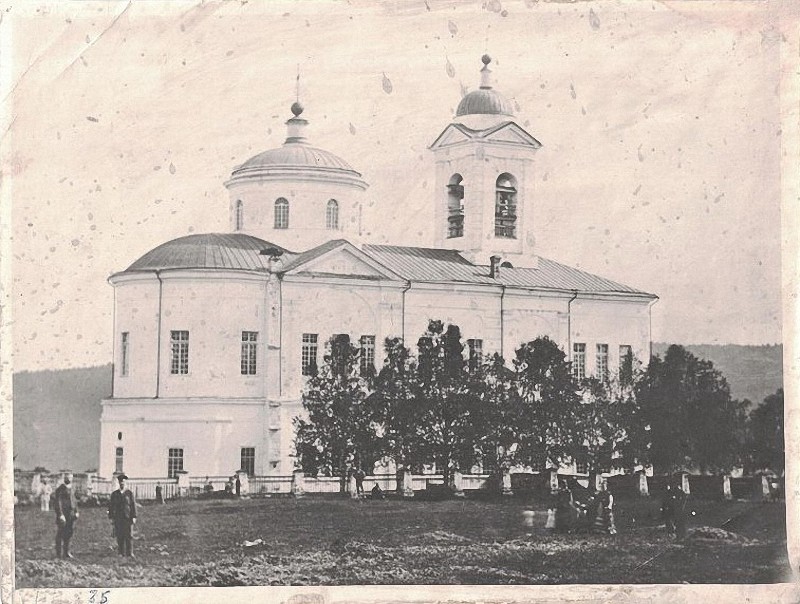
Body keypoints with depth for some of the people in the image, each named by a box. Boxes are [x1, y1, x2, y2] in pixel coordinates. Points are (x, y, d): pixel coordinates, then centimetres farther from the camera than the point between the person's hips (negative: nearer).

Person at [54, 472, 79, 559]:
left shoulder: (72, 489, 15)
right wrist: (60, 515, -19)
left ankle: (66, 552, 18)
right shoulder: (60, 489, -9)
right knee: (60, 534, -3)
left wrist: (76, 512, 13)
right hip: (63, 513, -7)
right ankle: (59, 553, 1)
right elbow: (58, 502, -14)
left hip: (71, 514, 7)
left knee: (69, 533, 9)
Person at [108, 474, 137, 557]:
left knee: (128, 535, -5)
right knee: (119, 536, 0)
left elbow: (133, 505, 2)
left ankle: (130, 552, -2)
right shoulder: (114, 494, 11)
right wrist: (111, 517, 4)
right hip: (118, 518, 2)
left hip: (128, 517, -2)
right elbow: (111, 506, 11)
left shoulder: (130, 493, 5)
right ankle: (121, 552, 5)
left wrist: (134, 517, -4)